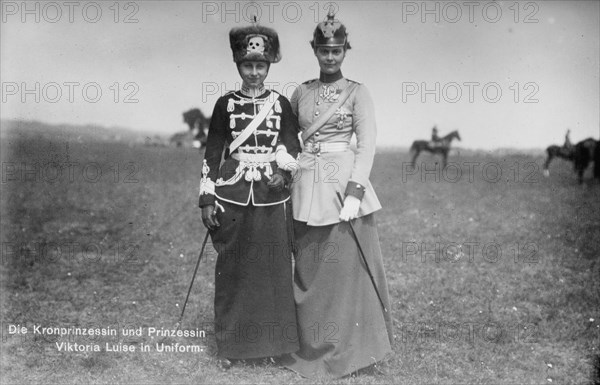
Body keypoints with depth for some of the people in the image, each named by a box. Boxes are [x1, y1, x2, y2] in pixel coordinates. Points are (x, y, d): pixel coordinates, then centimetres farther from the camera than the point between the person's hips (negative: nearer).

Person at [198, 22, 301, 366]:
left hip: (271, 197, 1)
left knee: (274, 268, 3)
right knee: (232, 269, 4)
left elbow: (293, 146, 5)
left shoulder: (281, 104, 6)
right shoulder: (225, 104, 4)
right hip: (232, 197, 0)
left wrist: (282, 168, -16)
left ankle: (272, 340, 18)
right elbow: (213, 152, 3)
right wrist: (207, 199, -1)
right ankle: (230, 344, 17)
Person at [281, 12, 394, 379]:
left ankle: (349, 348, 13)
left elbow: (367, 145, -8)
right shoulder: (302, 92, 11)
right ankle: (311, 347, 24)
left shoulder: (357, 92, -1)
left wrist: (354, 193, -19)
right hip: (308, 184, 4)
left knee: (347, 265, -1)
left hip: (345, 181, -4)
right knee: (309, 268, 9)